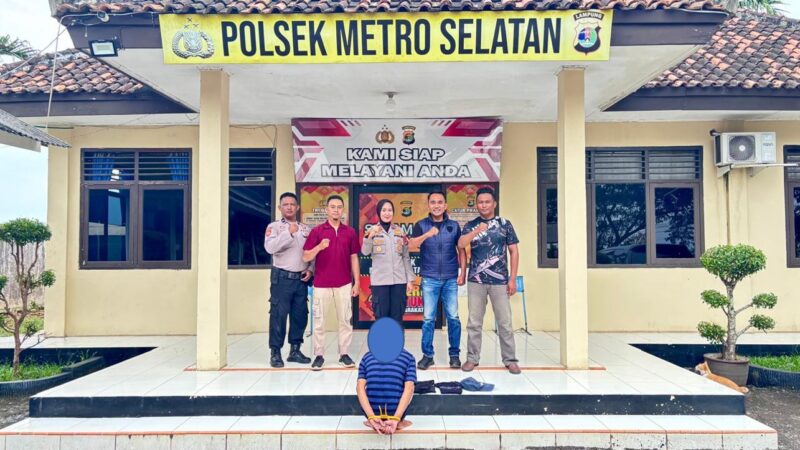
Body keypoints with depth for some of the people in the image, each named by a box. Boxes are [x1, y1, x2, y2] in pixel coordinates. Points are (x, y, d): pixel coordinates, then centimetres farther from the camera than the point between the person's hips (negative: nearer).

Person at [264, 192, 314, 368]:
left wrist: (311, 269, -1)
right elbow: (270, 247, -19)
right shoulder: (274, 227, -2)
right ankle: (275, 353, 6)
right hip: (282, 277, -4)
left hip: (301, 279, 5)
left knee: (300, 315, 8)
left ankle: (295, 350, 20)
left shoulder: (306, 228, 12)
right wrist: (289, 232, -23)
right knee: (278, 315, -3)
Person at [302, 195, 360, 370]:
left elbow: (354, 258, 10)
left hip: (344, 284, 2)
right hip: (321, 284, -2)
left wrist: (356, 283, 6)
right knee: (319, 321, 3)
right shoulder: (317, 231, 0)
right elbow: (306, 257, -2)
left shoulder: (350, 232, 6)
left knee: (345, 320, 6)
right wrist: (319, 247, -22)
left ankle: (344, 354, 17)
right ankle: (318, 355, 13)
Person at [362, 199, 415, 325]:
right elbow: (365, 252, -12)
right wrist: (370, 236, -28)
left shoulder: (400, 231, 9)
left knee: (397, 317, 7)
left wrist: (410, 279, 5)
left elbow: (406, 257, 10)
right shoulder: (372, 230, 2)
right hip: (380, 281, -2)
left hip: (399, 280, 2)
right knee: (381, 317, 2)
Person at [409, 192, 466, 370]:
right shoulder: (421, 225, 1)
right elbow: (412, 245, -15)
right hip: (430, 279, -1)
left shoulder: (454, 225, 6)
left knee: (453, 317, 4)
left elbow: (461, 250, 9)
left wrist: (463, 272, 0)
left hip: (450, 279, 1)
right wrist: (427, 235, -32)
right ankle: (427, 355, 12)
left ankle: (454, 354, 16)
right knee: (428, 318, 2)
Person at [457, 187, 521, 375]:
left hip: (500, 280, -1)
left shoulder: (505, 224, 4)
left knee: (505, 322, 4)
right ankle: (472, 358, 16)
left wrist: (513, 278, -2)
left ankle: (510, 360, 13)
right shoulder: (471, 225, 6)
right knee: (474, 322, 7)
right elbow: (461, 244, -11)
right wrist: (477, 231, -27)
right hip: (476, 281, 1)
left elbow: (514, 251, 4)